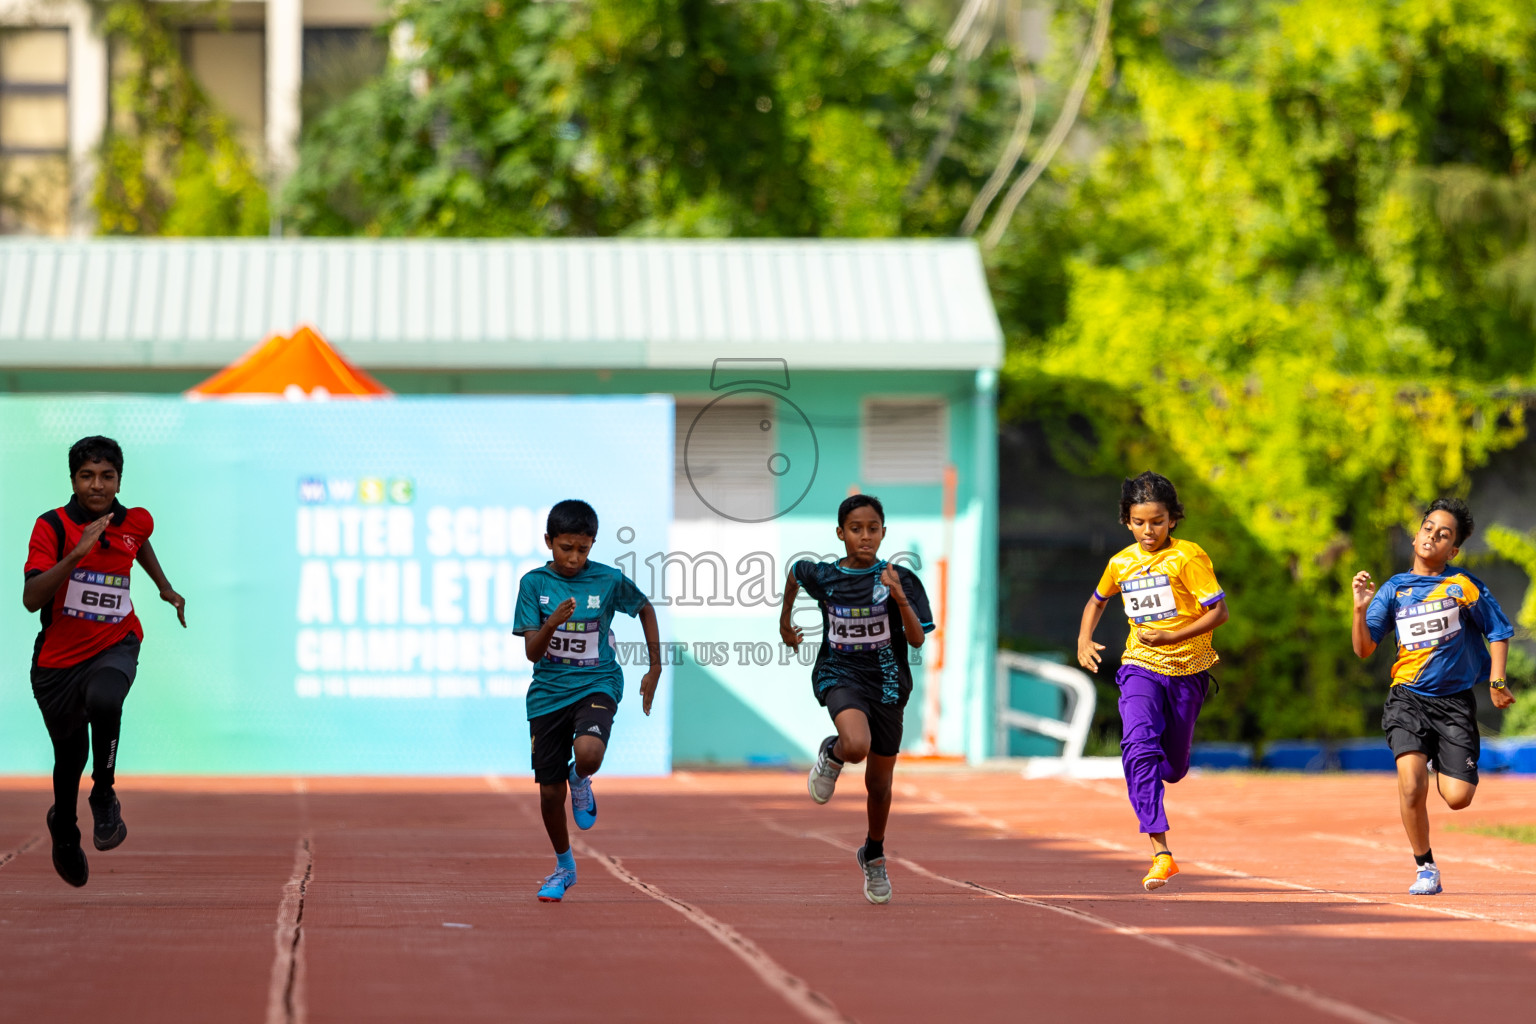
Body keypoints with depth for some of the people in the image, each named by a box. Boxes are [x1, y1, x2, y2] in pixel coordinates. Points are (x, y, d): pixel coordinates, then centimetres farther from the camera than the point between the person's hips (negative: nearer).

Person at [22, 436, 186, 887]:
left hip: (114, 647, 1)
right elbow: (31, 599, -26)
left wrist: (165, 588, 26)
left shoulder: (136, 522, -2)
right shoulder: (52, 526, -14)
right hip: (59, 657, -1)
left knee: (103, 700, -35)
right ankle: (64, 828, 44)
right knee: (70, 757, 11)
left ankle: (105, 796, -13)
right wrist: (77, 554, -34)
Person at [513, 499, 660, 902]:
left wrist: (655, 668, 13)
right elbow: (531, 651, -9)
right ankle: (564, 866, 32)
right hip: (548, 692, 2)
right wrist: (553, 622, -29)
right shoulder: (535, 583, -5)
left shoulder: (610, 581, -6)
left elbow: (645, 608, 14)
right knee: (550, 793, 6)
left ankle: (581, 780, 6)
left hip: (596, 684, -2)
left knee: (588, 754, -33)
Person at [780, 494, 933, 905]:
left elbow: (917, 639, -14)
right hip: (840, 675, -1)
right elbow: (795, 573, 21)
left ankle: (874, 855, 37)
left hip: (886, 684, 1)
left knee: (879, 783, 11)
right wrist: (785, 622, 29)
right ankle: (832, 754, 4)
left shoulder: (900, 579, -6)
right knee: (856, 746, -33)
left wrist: (900, 599, -29)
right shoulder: (822, 576, -3)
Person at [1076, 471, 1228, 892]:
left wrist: (1172, 636, -22)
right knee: (1140, 747, -24)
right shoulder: (1121, 564, 5)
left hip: (1186, 669, -1)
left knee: (1172, 769, 9)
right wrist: (1083, 640, 10)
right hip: (1141, 667, 1)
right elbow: (1097, 601, 26)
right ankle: (1161, 853, -30)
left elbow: (1218, 611, -12)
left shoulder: (1189, 557, -9)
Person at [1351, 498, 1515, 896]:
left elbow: (1498, 632, 8)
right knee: (1411, 784, -22)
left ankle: (1440, 765, 28)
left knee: (1458, 797, -9)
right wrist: (1361, 609, -10)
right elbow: (1364, 649, 5)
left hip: (1455, 701, 0)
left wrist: (1496, 682, -2)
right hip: (1408, 698, 0)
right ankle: (1424, 867, -2)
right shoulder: (1394, 589, 6)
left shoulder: (1464, 586, 0)